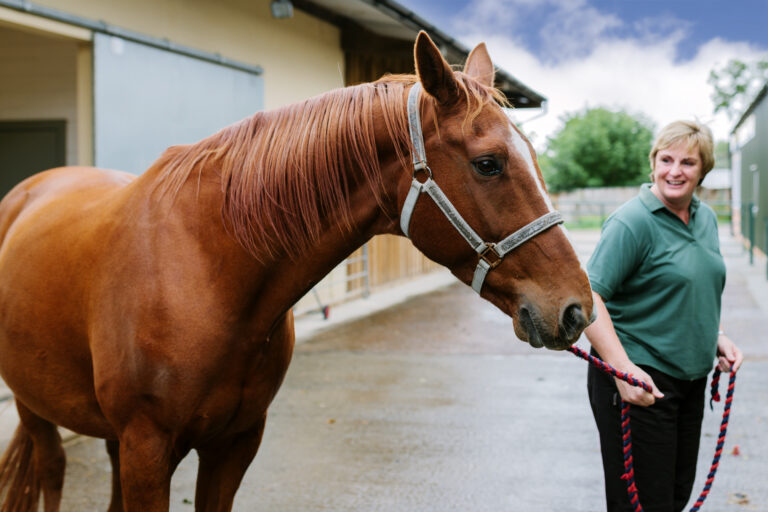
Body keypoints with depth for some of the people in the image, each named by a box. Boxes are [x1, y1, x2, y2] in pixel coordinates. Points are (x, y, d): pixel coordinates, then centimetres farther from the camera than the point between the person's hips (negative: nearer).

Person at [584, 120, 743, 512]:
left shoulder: (706, 218, 9)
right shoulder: (632, 221, -17)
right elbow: (588, 297, -23)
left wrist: (717, 336, 9)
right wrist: (623, 369, -30)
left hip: (691, 377, 8)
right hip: (640, 382, -8)